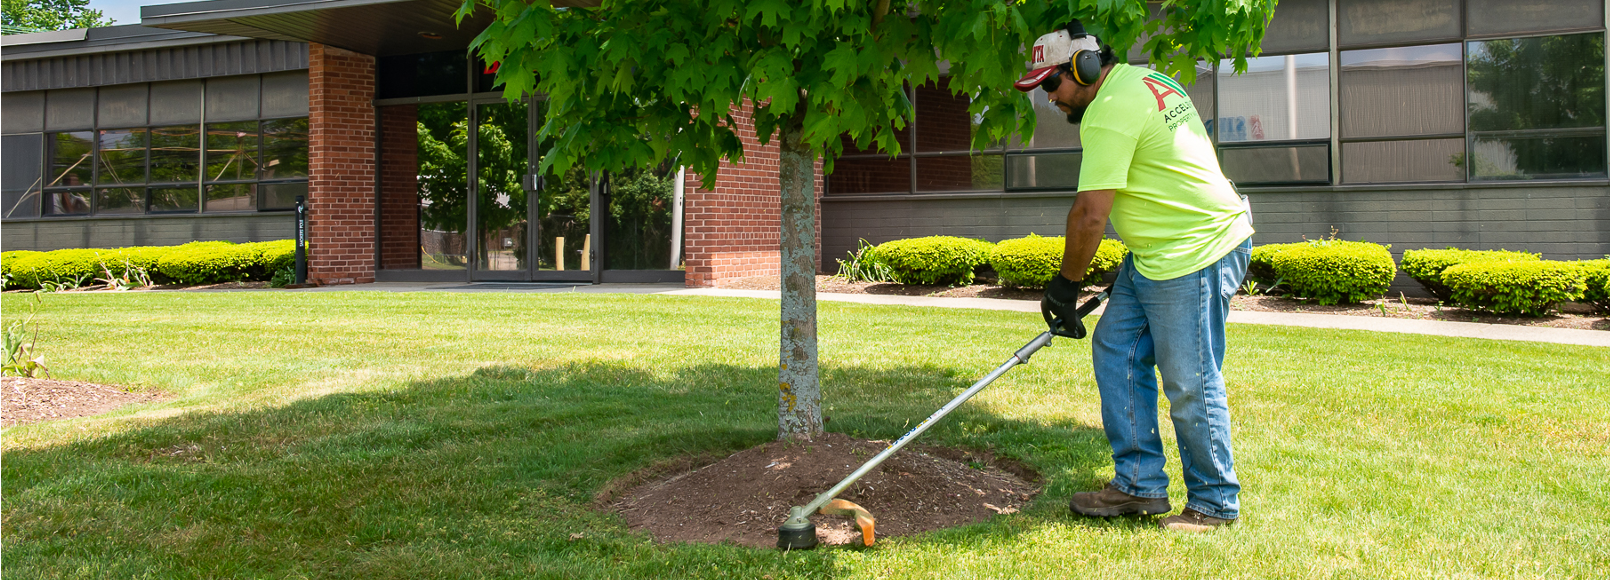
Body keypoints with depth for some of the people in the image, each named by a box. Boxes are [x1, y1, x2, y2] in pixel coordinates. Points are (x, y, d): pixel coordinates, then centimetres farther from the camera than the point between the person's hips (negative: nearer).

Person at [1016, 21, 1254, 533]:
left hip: (1196, 254, -11)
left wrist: (1066, 285, -6)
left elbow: (1090, 216, -20)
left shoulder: (1109, 113, -19)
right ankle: (1139, 485, 15)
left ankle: (1215, 504, 12)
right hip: (1155, 255, 11)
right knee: (1115, 351, 10)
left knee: (1189, 385, -3)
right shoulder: (1141, 78, 14)